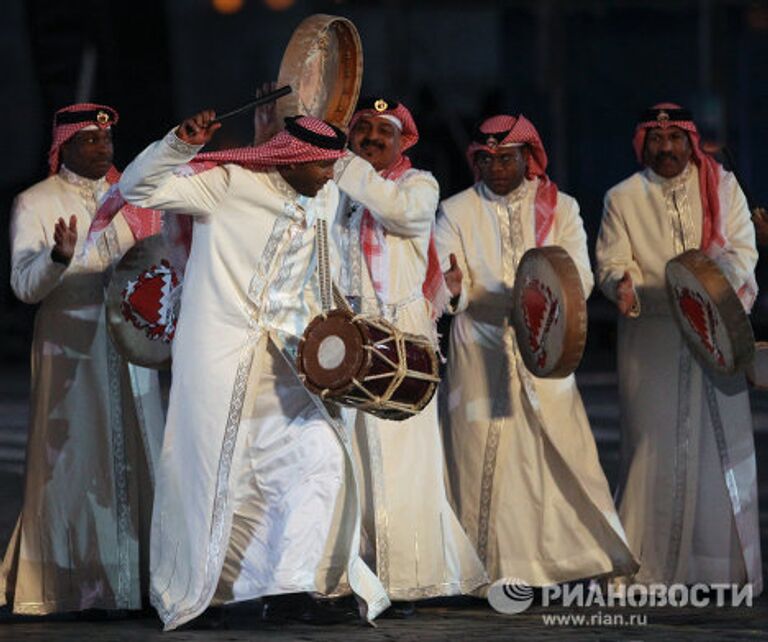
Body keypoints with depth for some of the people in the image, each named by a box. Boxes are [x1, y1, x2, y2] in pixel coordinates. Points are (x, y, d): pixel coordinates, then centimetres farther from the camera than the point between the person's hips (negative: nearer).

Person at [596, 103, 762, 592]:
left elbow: (742, 251, 1)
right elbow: (612, 263, 3)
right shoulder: (623, 199, 8)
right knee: (655, 445, -3)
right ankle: (649, 566, 0)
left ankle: (726, 565, 2)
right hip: (651, 338, 0)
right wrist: (623, 286, -21)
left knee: (723, 441, -2)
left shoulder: (721, 186, 8)